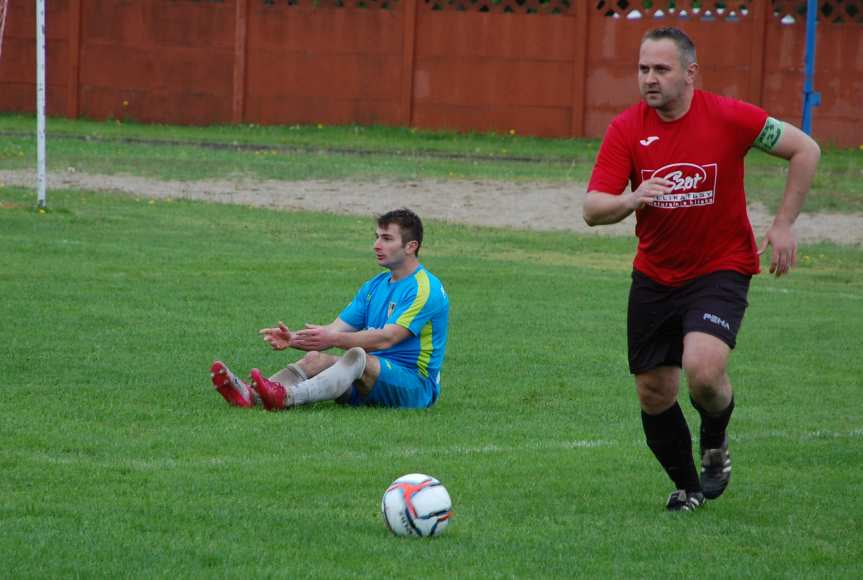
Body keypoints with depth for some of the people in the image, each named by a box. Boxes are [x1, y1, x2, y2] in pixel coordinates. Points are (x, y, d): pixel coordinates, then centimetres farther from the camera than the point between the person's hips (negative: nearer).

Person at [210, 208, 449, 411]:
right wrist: (293, 338, -12)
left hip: (415, 386, -7)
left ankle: (287, 396, -58)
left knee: (357, 356, -34)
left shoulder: (425, 288, -10)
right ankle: (251, 394, -43)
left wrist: (333, 339, -32)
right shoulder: (374, 287, 17)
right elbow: (336, 329, 8)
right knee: (316, 358, -17)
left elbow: (386, 338, -22)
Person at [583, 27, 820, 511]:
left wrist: (784, 225, -7)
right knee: (654, 394, 6)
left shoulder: (727, 117, -14)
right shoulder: (627, 129, -8)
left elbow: (805, 150, -3)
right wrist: (632, 199, -34)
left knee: (703, 368, -26)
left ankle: (716, 443, 7)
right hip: (654, 275, 4)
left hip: (721, 268, -4)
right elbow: (593, 210, -12)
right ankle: (687, 487, 31)